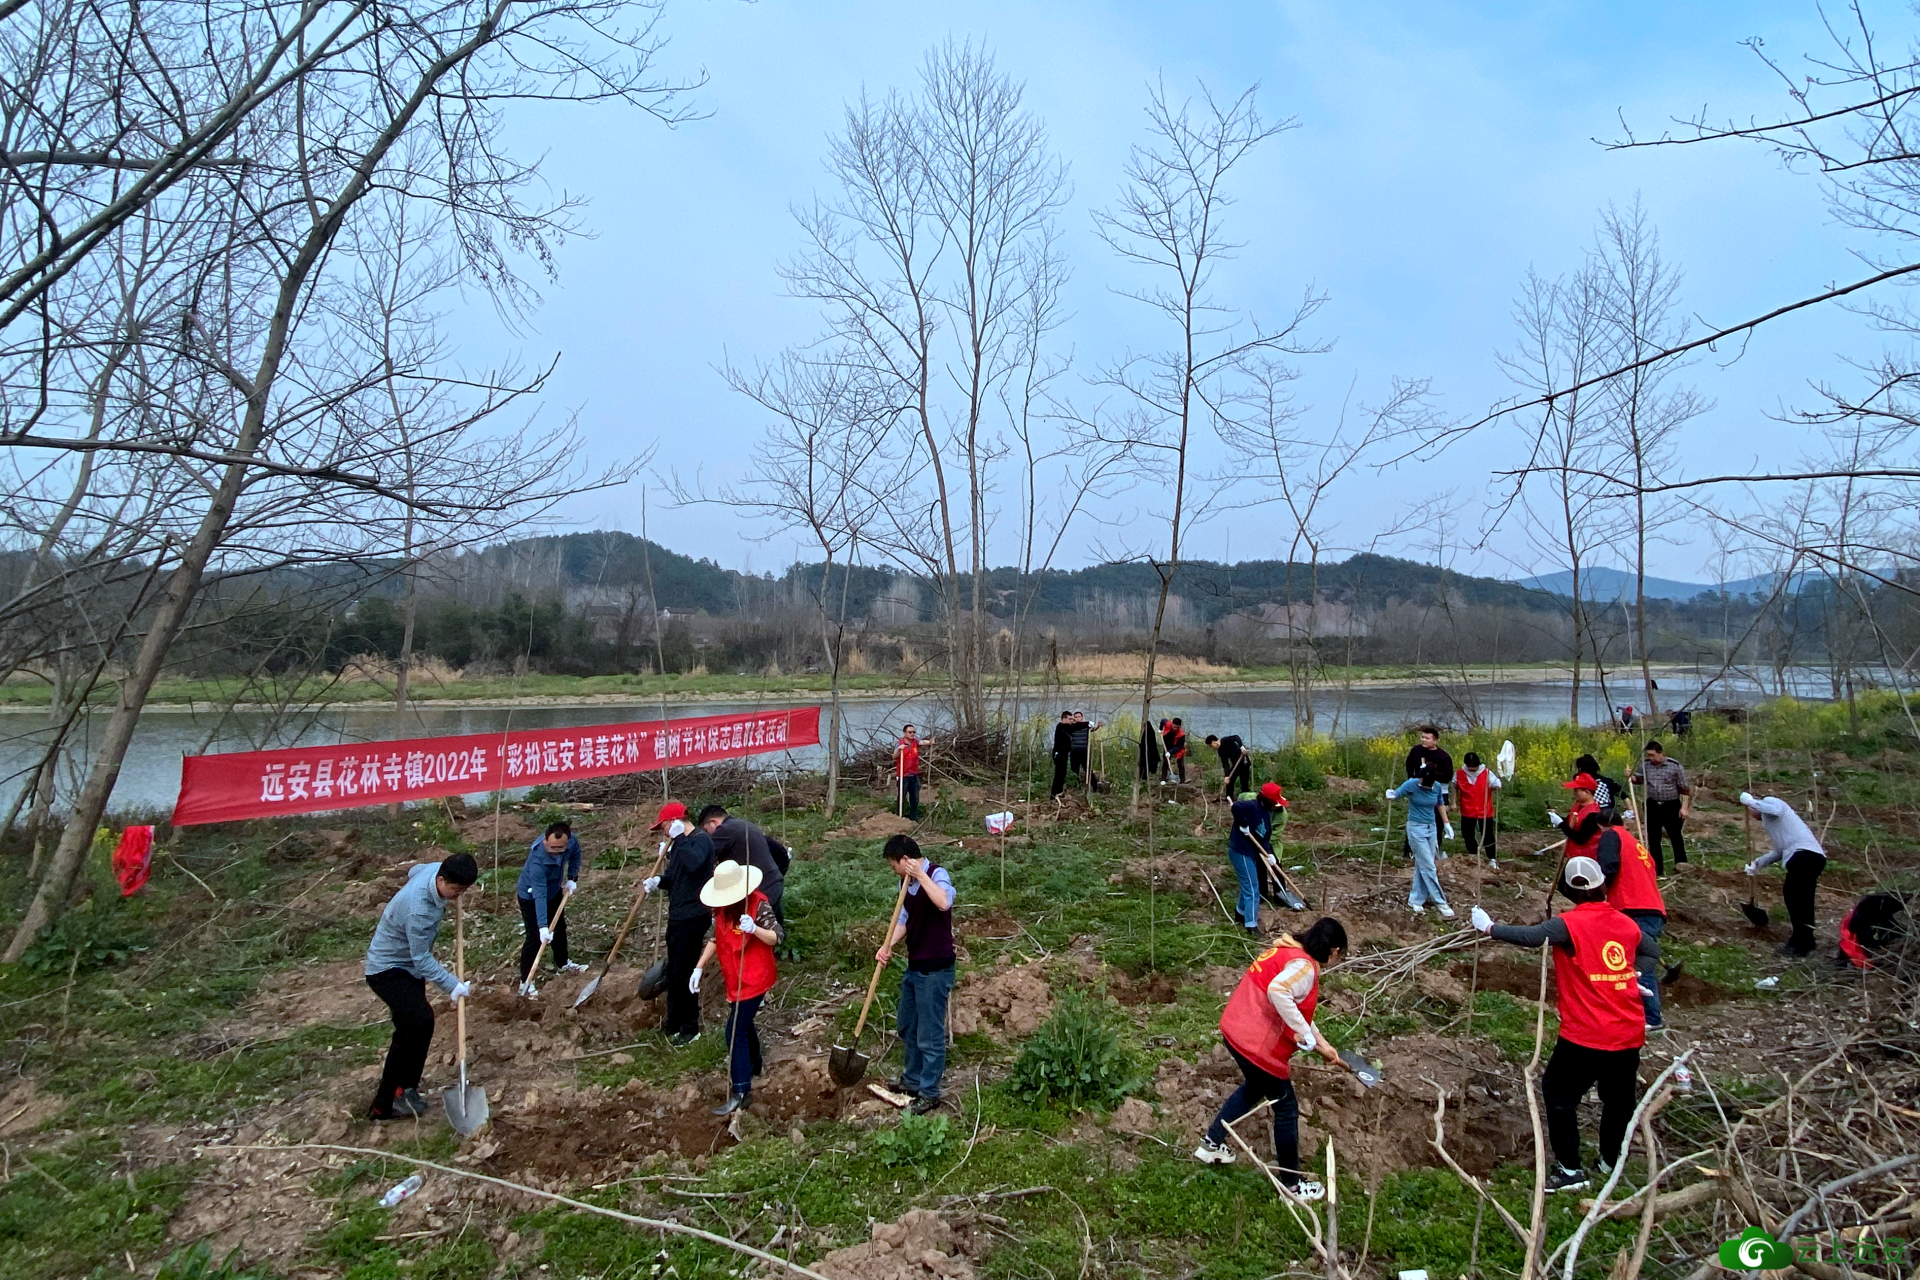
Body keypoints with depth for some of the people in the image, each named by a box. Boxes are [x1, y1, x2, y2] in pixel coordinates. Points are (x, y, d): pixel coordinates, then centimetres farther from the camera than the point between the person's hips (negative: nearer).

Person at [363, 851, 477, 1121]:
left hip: (408, 966, 10)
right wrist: (453, 986, -33)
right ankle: (403, 1089, -10)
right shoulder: (419, 909, -36)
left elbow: (414, 870, 14)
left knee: (408, 1032, 12)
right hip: (387, 969, -10)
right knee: (421, 1020, -27)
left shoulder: (435, 868, -12)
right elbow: (422, 958, -31)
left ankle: (384, 1104, 22)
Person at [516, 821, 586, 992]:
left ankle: (562, 963, 43)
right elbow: (539, 895, -44)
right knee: (535, 937, -7)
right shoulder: (537, 859, -44)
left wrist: (572, 878, -10)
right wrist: (542, 926, -47)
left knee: (559, 927, 21)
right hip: (530, 896, -7)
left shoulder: (571, 840, -28)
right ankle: (526, 980, 9)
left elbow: (575, 854, -1)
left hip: (554, 890, 7)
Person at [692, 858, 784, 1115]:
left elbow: (775, 938, -22)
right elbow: (716, 938, 11)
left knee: (735, 1031, -9)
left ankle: (740, 1092, -3)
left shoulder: (759, 904, -23)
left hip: (755, 978, -8)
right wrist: (699, 968, 6)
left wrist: (754, 929, -41)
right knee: (743, 1023, 24)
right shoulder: (721, 907, -1)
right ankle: (754, 1063, 50)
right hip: (734, 978, 8)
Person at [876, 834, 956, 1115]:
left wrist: (920, 874, -36)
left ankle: (929, 1094, 18)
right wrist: (887, 946, -2)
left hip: (935, 970, -9)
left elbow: (944, 903, -40)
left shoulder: (937, 874, -19)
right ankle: (912, 1080, 40)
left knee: (930, 1034, 3)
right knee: (907, 1027, 22)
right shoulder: (908, 882, 6)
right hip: (914, 966, 9)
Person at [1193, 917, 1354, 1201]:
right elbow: (1278, 992, -37)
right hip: (1258, 1045, -9)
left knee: (1254, 1088, 32)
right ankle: (1292, 1184, 27)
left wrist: (1324, 1044, 22)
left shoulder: (1288, 953, 12)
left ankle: (1211, 1144, 40)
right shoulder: (1305, 967, -17)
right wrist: (1307, 1036, -27)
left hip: (1236, 1031, 9)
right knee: (1286, 1108, 11)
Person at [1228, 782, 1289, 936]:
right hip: (1241, 852, -10)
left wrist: (1268, 853, -4)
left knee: (1248, 884, 24)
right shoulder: (1252, 806, -21)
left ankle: (1242, 913, 42)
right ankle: (1252, 925, -1)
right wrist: (1244, 825, -30)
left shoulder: (1266, 812, 9)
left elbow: (1265, 835, 9)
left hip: (1250, 852, 10)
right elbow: (1236, 807, -41)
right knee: (1252, 888, -6)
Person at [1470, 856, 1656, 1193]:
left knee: (1559, 1093, 5)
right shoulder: (1626, 924, 5)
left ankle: (1570, 1170, 5)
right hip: (1629, 1034, 7)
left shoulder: (1570, 924, -16)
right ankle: (1612, 1160, 38)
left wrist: (1490, 928, -25)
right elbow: (1650, 950, 24)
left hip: (1586, 1035, -7)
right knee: (1619, 1097, 22)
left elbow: (1533, 936, -32)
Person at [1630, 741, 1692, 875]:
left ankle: (1681, 863, 26)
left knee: (1675, 836, 9)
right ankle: (1657, 868, 17)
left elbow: (1684, 789, -6)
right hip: (1653, 806, 3)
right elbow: (1639, 779, 15)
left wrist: (1684, 807, -9)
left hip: (1671, 806, -3)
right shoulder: (1646, 765, -1)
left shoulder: (1675, 766, -11)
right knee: (1653, 838, 7)